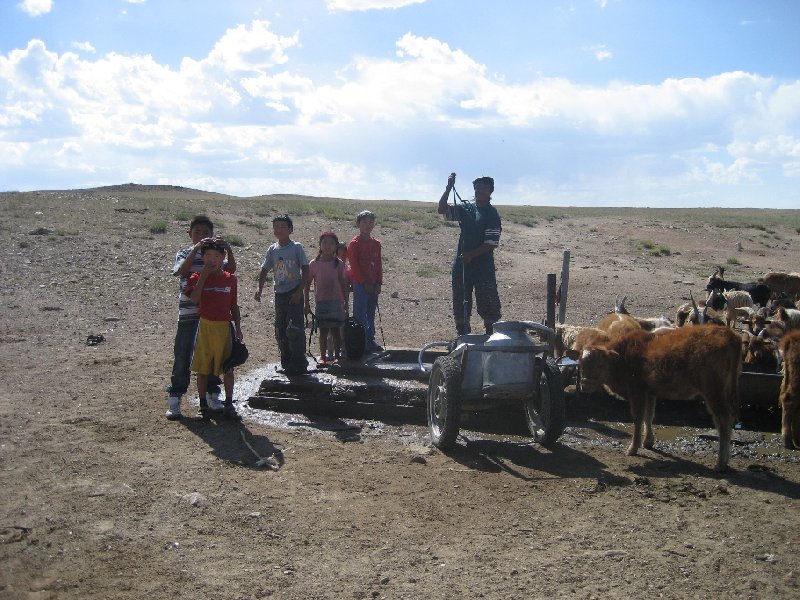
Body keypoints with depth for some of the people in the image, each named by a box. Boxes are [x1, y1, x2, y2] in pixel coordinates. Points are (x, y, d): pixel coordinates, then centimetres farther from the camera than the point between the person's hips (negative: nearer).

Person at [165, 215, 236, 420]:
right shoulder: (185, 253, 3)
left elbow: (231, 269, -9)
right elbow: (183, 269, -20)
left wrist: (229, 251, -25)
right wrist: (196, 248, -29)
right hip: (188, 314, -3)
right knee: (183, 355, -2)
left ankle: (213, 394, 22)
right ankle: (174, 398, 5)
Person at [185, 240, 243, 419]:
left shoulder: (230, 279, 5)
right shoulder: (197, 278, -1)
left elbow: (234, 306, 10)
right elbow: (194, 298, -19)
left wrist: (238, 328, 6)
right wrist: (203, 275, -17)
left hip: (225, 327, 1)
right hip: (205, 326, -1)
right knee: (203, 368, 6)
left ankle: (229, 404, 15)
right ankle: (203, 405, 16)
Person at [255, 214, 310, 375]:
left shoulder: (296, 247, -6)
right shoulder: (272, 250, 7)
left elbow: (305, 271, -6)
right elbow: (264, 270, 9)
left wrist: (299, 292, -13)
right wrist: (259, 289, -6)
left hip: (294, 294, -6)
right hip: (279, 294, 6)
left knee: (294, 329, -13)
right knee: (280, 331, 10)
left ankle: (299, 364, -4)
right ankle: (286, 363, 21)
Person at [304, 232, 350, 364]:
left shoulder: (339, 264, -1)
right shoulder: (314, 264, -1)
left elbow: (344, 284, 3)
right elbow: (307, 284, 3)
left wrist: (346, 303, 2)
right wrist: (307, 303, 2)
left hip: (336, 301, 0)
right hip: (320, 302, 0)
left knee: (335, 329, 3)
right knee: (323, 330, 4)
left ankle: (337, 355, 12)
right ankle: (323, 356, 11)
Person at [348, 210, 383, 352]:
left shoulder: (376, 243, 11)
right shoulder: (354, 243, -7)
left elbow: (379, 264, 13)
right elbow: (354, 266, -10)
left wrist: (379, 283, 3)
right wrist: (365, 283, -13)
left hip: (373, 285, 6)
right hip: (360, 285, -6)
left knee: (371, 313, 11)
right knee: (360, 314, -4)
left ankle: (370, 340, 18)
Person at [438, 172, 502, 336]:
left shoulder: (492, 214, -6)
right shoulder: (465, 208, 9)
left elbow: (491, 244, -12)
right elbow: (442, 209, 2)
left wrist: (471, 255, -19)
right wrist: (448, 188, -9)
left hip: (483, 267, -5)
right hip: (461, 266, 5)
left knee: (488, 308, -2)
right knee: (460, 304, 10)